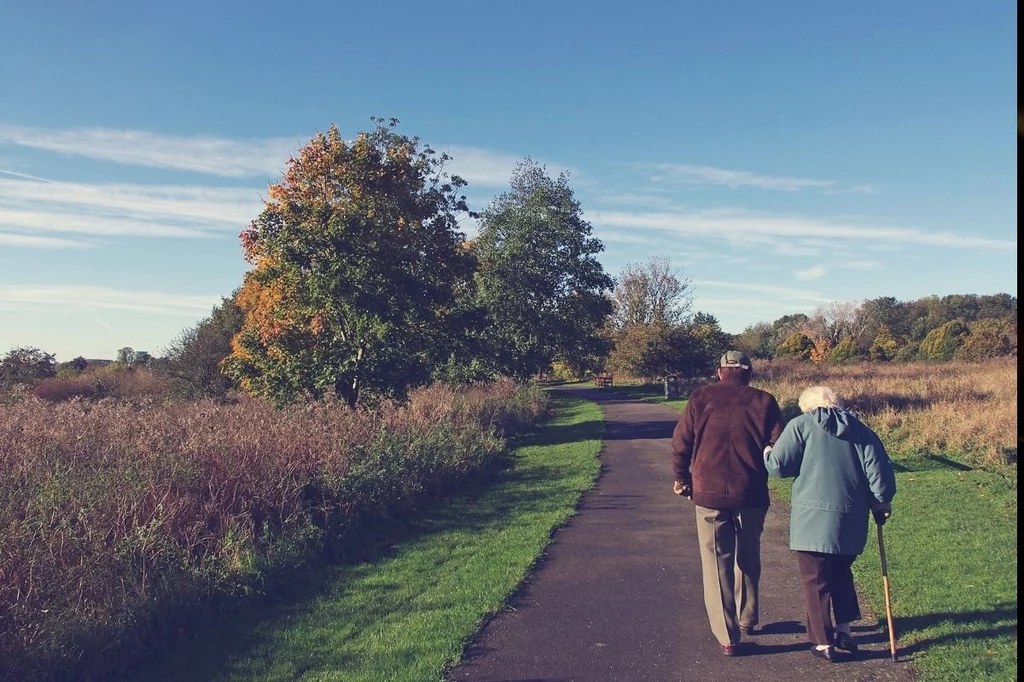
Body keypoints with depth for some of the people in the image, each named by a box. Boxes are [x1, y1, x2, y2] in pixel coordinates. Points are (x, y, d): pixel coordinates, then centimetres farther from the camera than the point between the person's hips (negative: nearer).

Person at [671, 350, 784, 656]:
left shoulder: (701, 398, 0)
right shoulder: (763, 401, 0)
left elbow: (680, 443, -1)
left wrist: (682, 479, 13)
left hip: (709, 494, -1)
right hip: (751, 495, 2)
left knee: (717, 564, 7)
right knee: (748, 559, 22)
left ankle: (727, 637, 7)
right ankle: (747, 619, 37)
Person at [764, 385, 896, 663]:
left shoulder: (800, 425, -3)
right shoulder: (860, 429, 10)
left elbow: (778, 465, -9)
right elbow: (878, 468, 3)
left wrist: (766, 453, 12)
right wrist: (881, 503, 15)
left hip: (812, 519, -5)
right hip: (851, 521, 5)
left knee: (816, 581, 6)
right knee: (841, 574, 24)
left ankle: (824, 643, 12)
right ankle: (844, 631, 28)